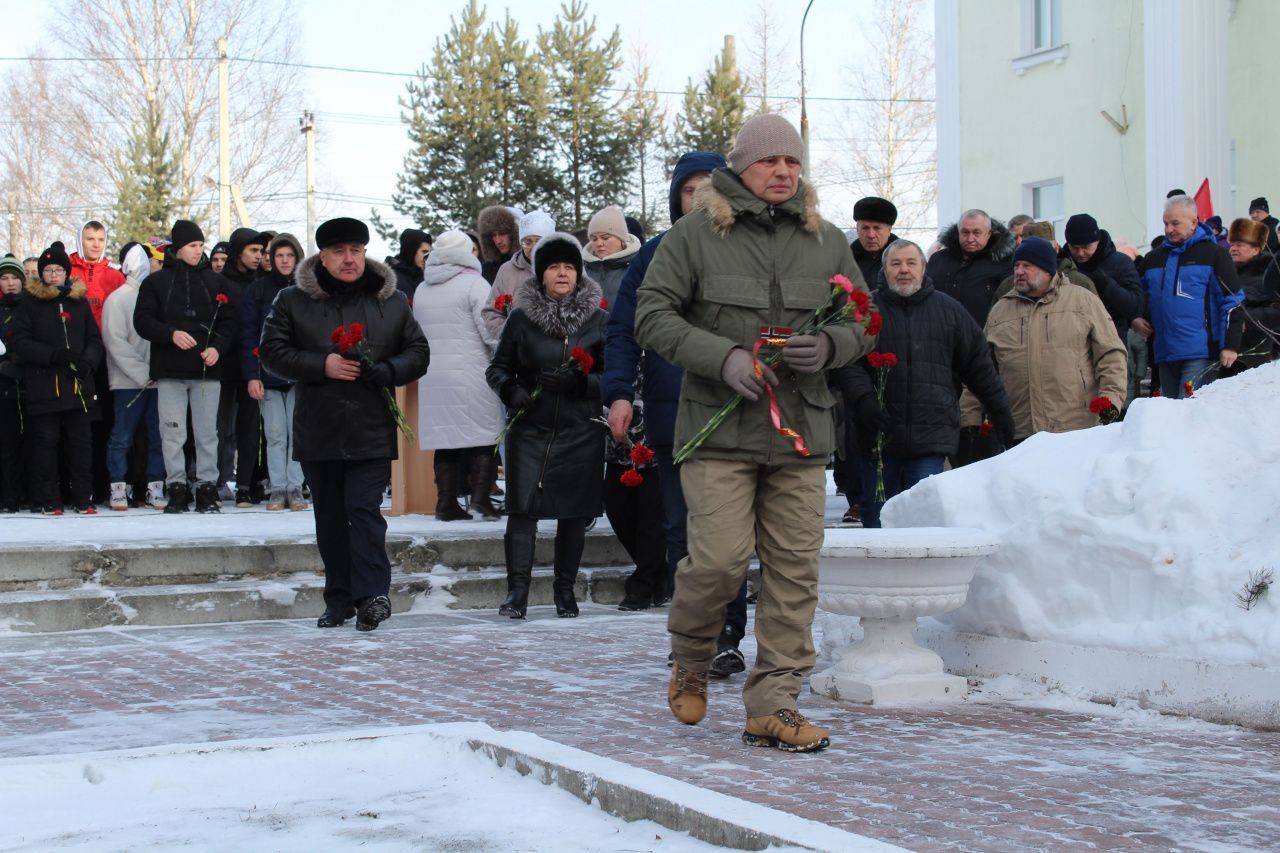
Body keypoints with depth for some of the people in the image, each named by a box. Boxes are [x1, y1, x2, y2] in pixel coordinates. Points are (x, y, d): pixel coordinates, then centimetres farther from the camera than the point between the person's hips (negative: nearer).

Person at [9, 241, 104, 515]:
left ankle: (83, 497, 8)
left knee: (79, 441, 3)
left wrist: (88, 361, -7)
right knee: (46, 441, 1)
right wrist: (52, 355, -16)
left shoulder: (79, 302, 13)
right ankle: (49, 499, 7)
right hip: (43, 385, -2)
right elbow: (20, 341, -3)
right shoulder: (29, 304, 4)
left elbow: (94, 338, 13)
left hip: (78, 384, 2)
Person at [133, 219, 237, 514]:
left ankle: (207, 488, 5)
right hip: (170, 370, -1)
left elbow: (231, 321, 9)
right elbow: (142, 320, 2)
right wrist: (171, 334, -14)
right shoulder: (156, 282, 8)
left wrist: (218, 347, -9)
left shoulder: (216, 282, 12)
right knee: (172, 434, -1)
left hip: (207, 369, 1)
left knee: (207, 433, 0)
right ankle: (177, 489, 4)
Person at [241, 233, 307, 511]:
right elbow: (248, 334, 2)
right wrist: (251, 375, -7)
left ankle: (295, 488, 5)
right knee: (275, 435, -1)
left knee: (298, 434, -1)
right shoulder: (258, 289, 5)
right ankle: (278, 489, 5)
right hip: (269, 374, 0)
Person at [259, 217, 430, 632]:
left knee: (364, 508, -12)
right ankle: (339, 599, 17)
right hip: (318, 429, 2)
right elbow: (272, 351, 0)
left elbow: (418, 353, 8)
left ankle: (372, 593, -15)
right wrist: (322, 365, -14)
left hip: (372, 431, -2)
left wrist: (384, 371, -13)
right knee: (330, 517, 9)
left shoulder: (392, 301, 7)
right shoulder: (293, 300, 5)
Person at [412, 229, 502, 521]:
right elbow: (492, 333, -12)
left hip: (432, 377, 6)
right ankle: (480, 498, -6)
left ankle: (446, 502, 8)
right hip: (472, 374, -6)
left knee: (445, 438, 9)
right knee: (484, 434, 2)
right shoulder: (474, 283, -8)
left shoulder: (421, 290, 13)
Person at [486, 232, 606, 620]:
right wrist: (512, 391, -9)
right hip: (530, 429, 0)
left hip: (580, 432, 0)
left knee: (574, 511, 4)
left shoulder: (598, 319, 4)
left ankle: (565, 589, 17)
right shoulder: (522, 318, 5)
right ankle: (517, 589, -6)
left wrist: (578, 382, -15)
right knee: (523, 506, -9)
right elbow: (497, 368, 12)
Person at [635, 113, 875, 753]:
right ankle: (691, 659, 20)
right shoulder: (695, 235, 1)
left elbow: (864, 321, 17)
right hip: (719, 428, -4)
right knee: (721, 559, -11)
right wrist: (723, 357, -15)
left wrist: (829, 346, -7)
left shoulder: (826, 240, 12)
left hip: (801, 432, 4)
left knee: (794, 570, 1)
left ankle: (772, 706, 10)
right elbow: (652, 317, -2)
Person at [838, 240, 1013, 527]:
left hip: (931, 437, 0)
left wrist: (1001, 414, 18)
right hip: (879, 435, 0)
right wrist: (864, 400, -19)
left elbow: (979, 366, 17)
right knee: (876, 516, 7)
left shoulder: (948, 309, 12)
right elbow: (848, 363, -3)